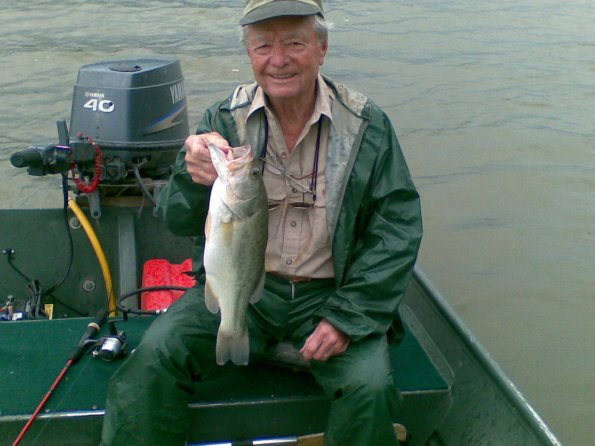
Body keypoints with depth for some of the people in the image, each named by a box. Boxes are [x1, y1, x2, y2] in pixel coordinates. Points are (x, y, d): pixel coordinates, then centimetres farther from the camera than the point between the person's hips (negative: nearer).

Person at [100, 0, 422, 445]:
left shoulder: (367, 125, -4)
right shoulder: (225, 120, -1)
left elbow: (398, 226, -3)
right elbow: (179, 221, -5)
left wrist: (348, 317, -13)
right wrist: (195, 179, -30)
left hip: (327, 292, 0)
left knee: (370, 387, -24)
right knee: (153, 357, -21)